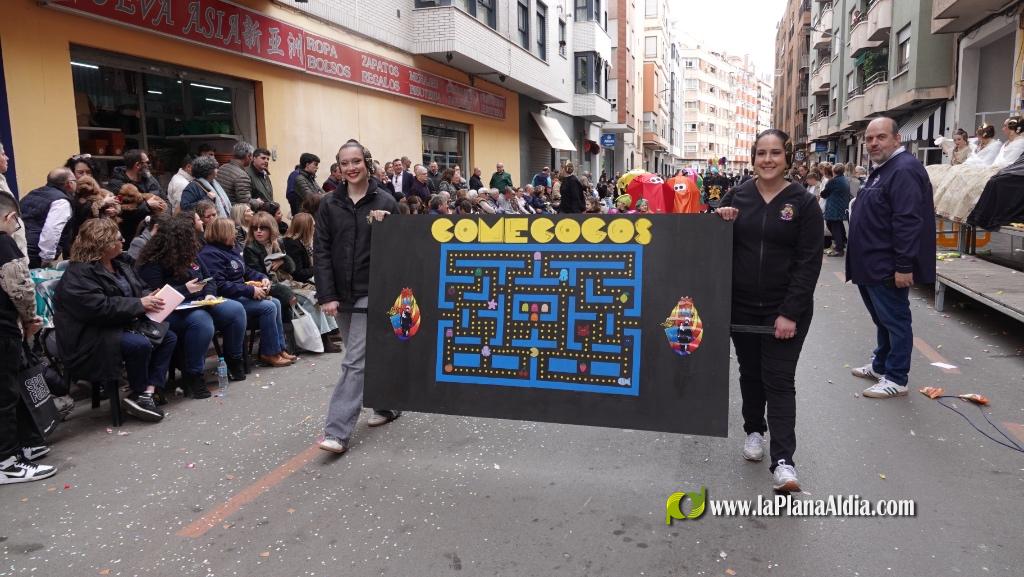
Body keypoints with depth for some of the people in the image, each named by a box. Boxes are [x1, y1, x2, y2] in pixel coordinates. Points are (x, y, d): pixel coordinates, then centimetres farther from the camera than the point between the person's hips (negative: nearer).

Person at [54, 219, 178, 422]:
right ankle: (138, 394, -8)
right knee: (140, 344, -32)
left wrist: (151, 298, -4)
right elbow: (98, 307, -27)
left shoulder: (120, 266, 12)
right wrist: (139, 305, -23)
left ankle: (149, 391, -14)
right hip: (92, 338, -9)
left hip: (122, 326, 10)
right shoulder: (79, 273, -16)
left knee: (169, 337, -5)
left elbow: (140, 289, 21)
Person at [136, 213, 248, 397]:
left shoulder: (190, 255, 11)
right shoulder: (152, 262, -11)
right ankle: (192, 375, -24)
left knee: (236, 310, -13)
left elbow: (208, 279, 16)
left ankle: (233, 361, 4)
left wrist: (209, 294, -5)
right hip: (173, 311, -7)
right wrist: (185, 290, -22)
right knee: (201, 321, -38)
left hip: (200, 304, 8)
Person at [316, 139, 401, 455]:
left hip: (372, 292, -4)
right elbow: (321, 251, 0)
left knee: (355, 361, -7)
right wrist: (327, 295, -6)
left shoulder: (385, 202, -2)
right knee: (368, 355, 15)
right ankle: (388, 404, 34)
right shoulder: (330, 204, 4)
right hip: (341, 293, 4)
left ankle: (337, 432, -6)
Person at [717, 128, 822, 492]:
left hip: (785, 310, -3)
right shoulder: (737, 196, 3)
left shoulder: (803, 203, -5)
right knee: (750, 373, 16)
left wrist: (790, 313, -14)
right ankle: (754, 431, 36)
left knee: (779, 380, -5)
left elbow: (809, 262, -8)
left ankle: (783, 461, -4)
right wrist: (719, 220, -11)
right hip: (741, 305, 3)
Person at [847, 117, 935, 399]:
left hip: (887, 268, -10)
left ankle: (895, 379, 9)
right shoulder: (882, 170, 16)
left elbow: (908, 223, -25)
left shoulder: (904, 170, -18)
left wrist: (904, 266, -27)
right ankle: (880, 365, 34)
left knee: (895, 320, 0)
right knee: (883, 320, 20)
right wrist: (860, 263, 24)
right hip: (872, 265, 10)